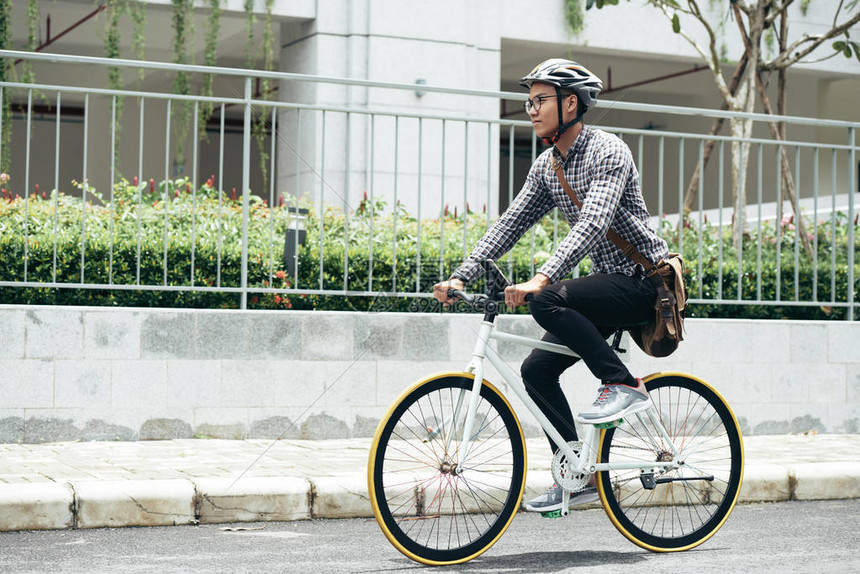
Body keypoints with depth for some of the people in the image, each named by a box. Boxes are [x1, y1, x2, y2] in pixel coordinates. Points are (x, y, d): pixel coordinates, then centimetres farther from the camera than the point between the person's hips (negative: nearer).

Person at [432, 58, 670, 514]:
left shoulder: (607, 151, -17)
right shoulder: (547, 166, 9)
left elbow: (592, 224, -31)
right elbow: (510, 223, 7)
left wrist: (541, 279, -43)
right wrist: (460, 276, -5)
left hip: (643, 280, -9)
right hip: (606, 281, 9)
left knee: (547, 302, -30)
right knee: (537, 369, 0)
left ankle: (623, 384, -17)